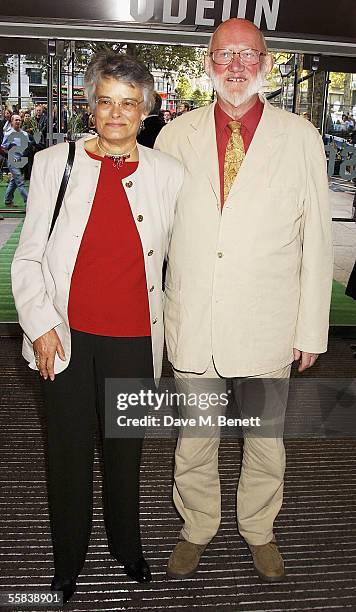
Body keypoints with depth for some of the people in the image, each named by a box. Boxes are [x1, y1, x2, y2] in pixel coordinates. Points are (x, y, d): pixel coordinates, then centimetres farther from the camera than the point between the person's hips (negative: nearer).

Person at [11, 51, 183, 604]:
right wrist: (40, 326, -7)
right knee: (69, 448, 11)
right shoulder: (54, 163, -1)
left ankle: (126, 546, 41)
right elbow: (28, 258, 1)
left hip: (133, 335, 1)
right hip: (66, 335, 0)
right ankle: (68, 560, 36)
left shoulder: (167, 172, 1)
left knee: (126, 446, 15)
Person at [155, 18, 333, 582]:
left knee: (266, 440, 16)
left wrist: (312, 328, -1)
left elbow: (316, 239, 0)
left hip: (267, 326, 0)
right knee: (194, 440, 16)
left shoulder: (300, 138, 0)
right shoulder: (175, 137, 3)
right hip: (192, 325, 1)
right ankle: (196, 529, 41)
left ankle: (259, 530, 42)